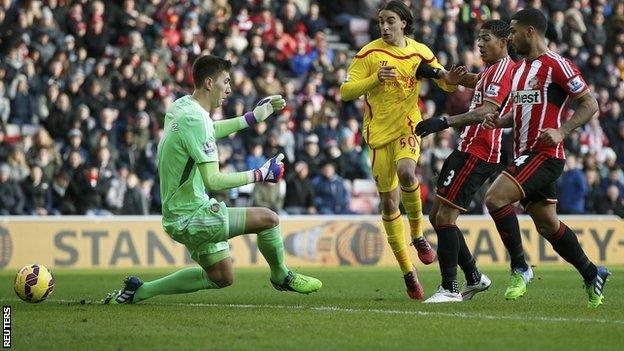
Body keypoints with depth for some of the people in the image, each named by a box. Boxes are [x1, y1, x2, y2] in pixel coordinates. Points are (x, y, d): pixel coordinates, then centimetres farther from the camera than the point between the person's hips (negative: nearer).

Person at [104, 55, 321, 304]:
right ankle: (281, 276, 12)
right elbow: (213, 180, -27)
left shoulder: (181, 106, 8)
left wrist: (253, 117, 30)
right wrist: (260, 174, -18)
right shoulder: (194, 119, -23)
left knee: (221, 278, 19)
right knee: (268, 219, -14)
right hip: (191, 218, -10)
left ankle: (139, 291, 21)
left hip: (178, 213, 10)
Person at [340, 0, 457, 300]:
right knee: (389, 202, 0)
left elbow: (449, 86, 10)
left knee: (405, 171, -32)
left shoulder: (420, 52, 2)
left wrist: (443, 76, -13)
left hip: (408, 127, 0)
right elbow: (346, 91, -7)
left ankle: (417, 234, -9)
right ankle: (407, 271, 11)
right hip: (379, 133, 0)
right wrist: (375, 79, -21)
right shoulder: (369, 54, -4)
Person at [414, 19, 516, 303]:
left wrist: (445, 122, -36)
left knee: (445, 217, -13)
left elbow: (487, 111, -26)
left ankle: (449, 289, -10)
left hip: (477, 154, -11)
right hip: (467, 149, 11)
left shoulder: (503, 69, -12)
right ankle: (474, 278, 17)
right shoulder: (491, 70, 20)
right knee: (437, 216, 11)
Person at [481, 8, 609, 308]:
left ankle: (520, 269, -12)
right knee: (547, 225, 12)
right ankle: (592, 275, 26)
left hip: (545, 155, -9)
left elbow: (590, 104, -11)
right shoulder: (518, 70, 17)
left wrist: (562, 132, -22)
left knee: (495, 198, -21)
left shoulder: (556, 65, -10)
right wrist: (498, 120, 5)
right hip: (525, 156, 9)